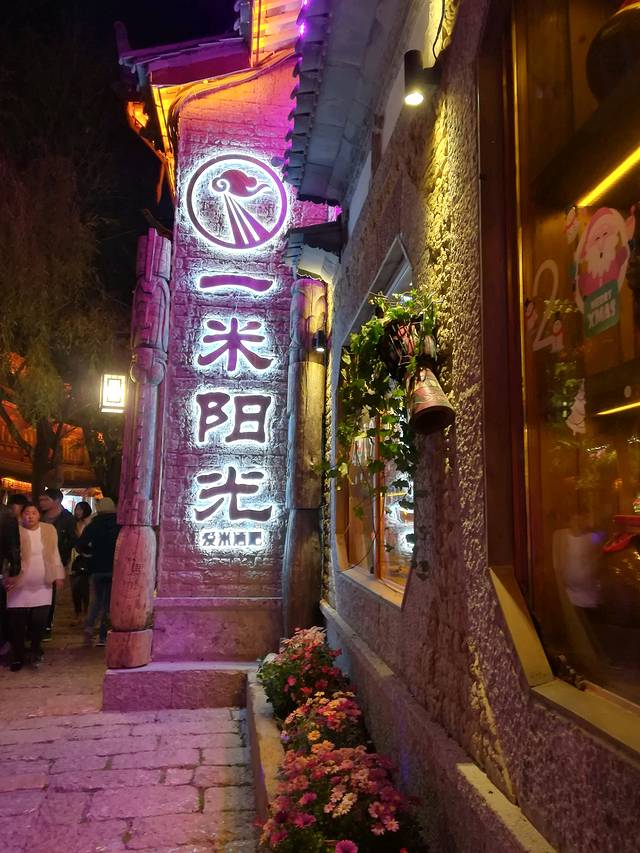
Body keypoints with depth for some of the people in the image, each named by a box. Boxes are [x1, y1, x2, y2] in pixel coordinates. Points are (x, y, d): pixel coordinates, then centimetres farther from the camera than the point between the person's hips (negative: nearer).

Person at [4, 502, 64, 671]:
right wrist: (7, 577, -9)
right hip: (19, 586, -1)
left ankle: (36, 650, 23)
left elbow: (54, 555, 10)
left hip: (42, 585, 2)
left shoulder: (49, 530, 4)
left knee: (39, 622, -2)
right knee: (16, 623, 1)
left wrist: (59, 575, 8)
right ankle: (18, 657, 19)